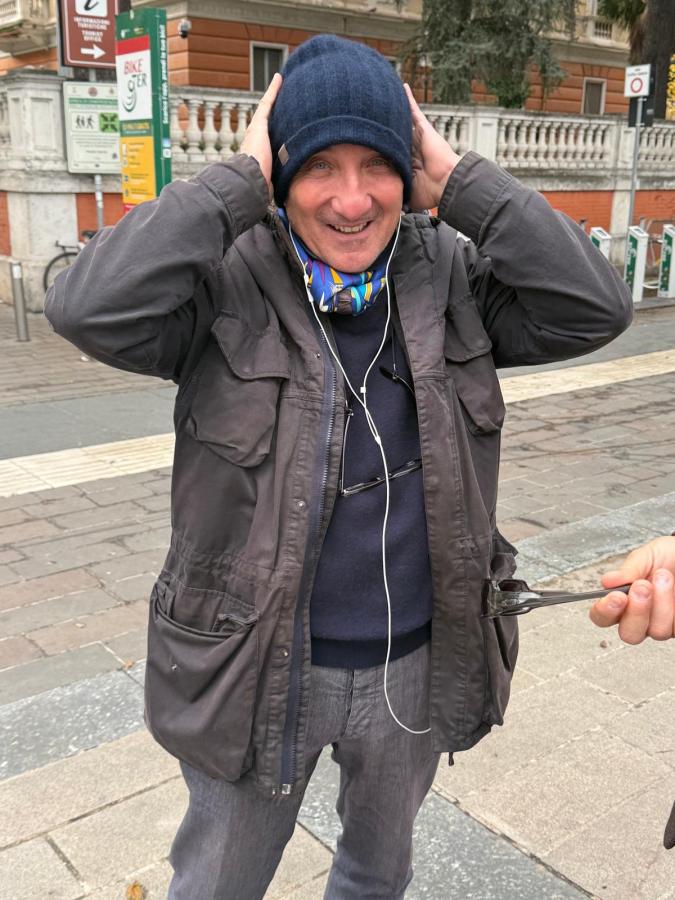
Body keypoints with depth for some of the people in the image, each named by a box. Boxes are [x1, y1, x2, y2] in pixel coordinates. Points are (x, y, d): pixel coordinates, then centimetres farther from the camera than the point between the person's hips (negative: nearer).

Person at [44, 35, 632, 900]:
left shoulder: (451, 277, -5)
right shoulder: (229, 283, -16)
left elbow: (594, 306, -15)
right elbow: (91, 307, -33)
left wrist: (460, 181, -18)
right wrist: (238, 178, -26)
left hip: (416, 663, 4)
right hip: (258, 667, -3)